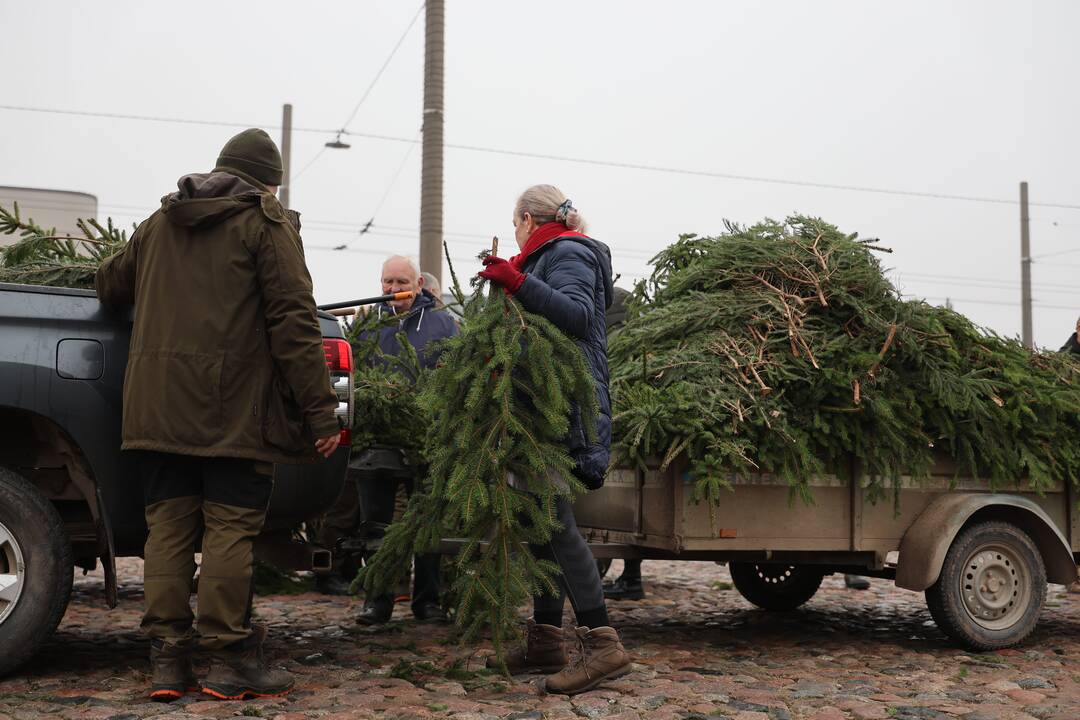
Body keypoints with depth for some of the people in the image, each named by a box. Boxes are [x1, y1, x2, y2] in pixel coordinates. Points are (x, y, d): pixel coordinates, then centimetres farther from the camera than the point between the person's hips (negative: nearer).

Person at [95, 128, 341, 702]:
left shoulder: (159, 223, 18)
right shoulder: (267, 224, 0)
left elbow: (110, 285, 29)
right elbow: (293, 321, -8)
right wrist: (320, 409, -8)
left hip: (158, 406, 5)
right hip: (233, 409, -5)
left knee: (168, 526, 7)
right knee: (229, 527, -2)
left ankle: (167, 660, 7)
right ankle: (229, 661, 0)